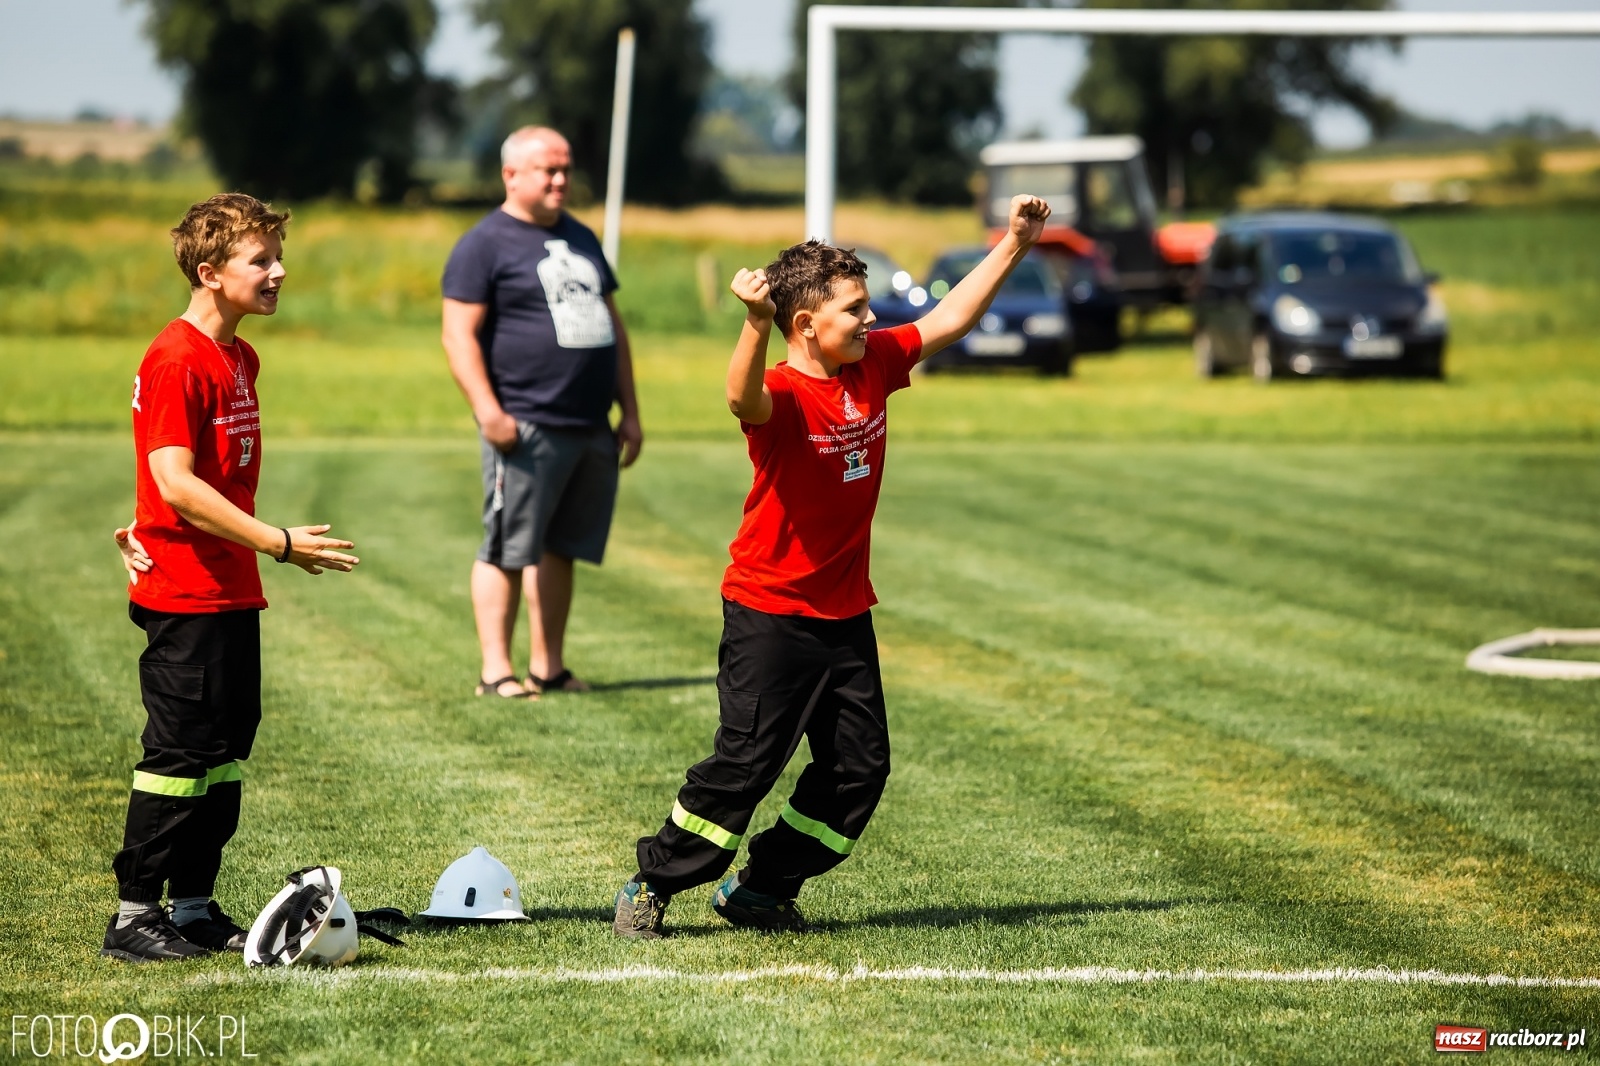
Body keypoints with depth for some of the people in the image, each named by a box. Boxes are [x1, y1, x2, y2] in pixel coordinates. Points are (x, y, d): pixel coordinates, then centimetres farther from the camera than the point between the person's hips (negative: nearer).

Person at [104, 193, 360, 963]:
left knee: (225, 753, 11)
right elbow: (177, 483, -22)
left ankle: (195, 907, 19)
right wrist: (279, 542, -22)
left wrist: (153, 527, 6)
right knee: (178, 754, -5)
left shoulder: (241, 359, 14)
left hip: (233, 593, 9)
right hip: (184, 596, -9)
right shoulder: (176, 361, -16)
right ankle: (134, 917, 2)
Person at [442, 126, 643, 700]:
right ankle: (496, 669, -3)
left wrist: (629, 411, 18)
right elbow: (459, 334, -9)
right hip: (526, 428, -7)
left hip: (592, 430, 7)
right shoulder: (485, 245, -3)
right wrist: (488, 410, -19)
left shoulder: (582, 239, 20)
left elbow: (612, 324, 24)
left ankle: (548, 667, 14)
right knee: (508, 550, -6)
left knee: (560, 549, 9)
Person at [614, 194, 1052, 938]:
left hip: (845, 616, 7)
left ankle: (761, 889, 20)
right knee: (744, 764, -7)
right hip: (769, 616, -7)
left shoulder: (874, 366, 2)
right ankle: (651, 886, 8)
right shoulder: (783, 395, -20)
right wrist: (755, 323, -62)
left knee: (859, 768, 8)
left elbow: (950, 319, 14)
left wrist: (1013, 246, 10)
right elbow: (745, 401, -44)